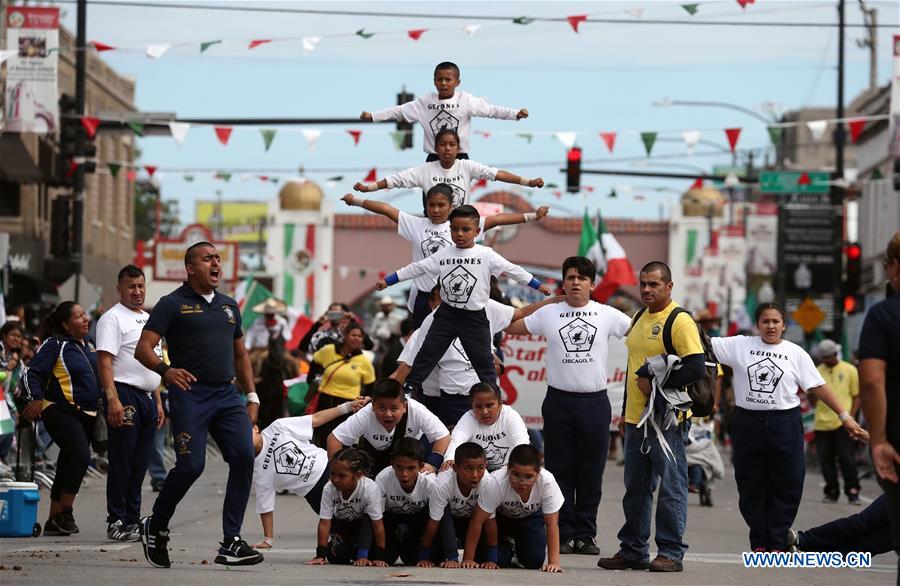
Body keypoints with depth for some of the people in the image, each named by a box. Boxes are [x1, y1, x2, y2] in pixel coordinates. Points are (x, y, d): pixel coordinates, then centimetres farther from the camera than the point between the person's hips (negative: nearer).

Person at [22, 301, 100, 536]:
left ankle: (54, 521, 14)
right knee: (80, 456, -24)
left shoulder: (88, 346, 16)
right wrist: (37, 399, -25)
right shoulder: (55, 345, -8)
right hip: (61, 412, -8)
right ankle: (65, 513, -16)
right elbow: (33, 372, -12)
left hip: (86, 414, 8)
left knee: (67, 466, 9)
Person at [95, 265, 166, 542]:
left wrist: (158, 402, 20)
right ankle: (116, 522, -4)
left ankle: (133, 520, 14)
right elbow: (104, 361, -14)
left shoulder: (149, 320, 20)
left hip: (148, 397, 8)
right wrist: (112, 399, -23)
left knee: (140, 464, 9)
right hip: (125, 396, -8)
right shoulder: (112, 318, -5)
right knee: (122, 463, -7)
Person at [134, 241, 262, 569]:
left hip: (227, 395, 5)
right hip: (190, 395, -5)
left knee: (244, 456, -13)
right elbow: (143, 348, -8)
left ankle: (231, 544, -9)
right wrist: (165, 370, -28)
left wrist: (252, 396, 19)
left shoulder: (229, 306, 20)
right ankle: (155, 527, 13)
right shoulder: (173, 304, 0)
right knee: (191, 465, -14)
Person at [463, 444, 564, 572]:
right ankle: (507, 546, 21)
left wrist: (554, 562, -35)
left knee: (534, 562, -13)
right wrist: (468, 560, -28)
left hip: (531, 516, 1)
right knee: (495, 560, -15)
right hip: (500, 516, -1)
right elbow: (477, 521, -30)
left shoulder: (547, 482, -37)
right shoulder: (496, 483, -39)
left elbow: (552, 523, -29)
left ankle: (519, 548, 23)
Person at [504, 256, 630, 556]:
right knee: (560, 471, 2)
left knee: (591, 473, 4)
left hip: (595, 403, 0)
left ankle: (586, 534, 12)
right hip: (559, 402, 0)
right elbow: (510, 327, 11)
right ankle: (563, 534, 8)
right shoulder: (549, 314, 4)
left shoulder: (607, 315, 4)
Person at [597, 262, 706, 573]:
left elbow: (696, 368, -18)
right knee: (635, 489, 12)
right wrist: (625, 412, 22)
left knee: (670, 487, -3)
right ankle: (633, 551, 20)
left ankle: (671, 553, 1)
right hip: (636, 419, 8)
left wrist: (655, 383, -17)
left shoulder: (679, 321, -10)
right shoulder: (639, 319, 15)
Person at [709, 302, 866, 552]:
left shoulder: (796, 353, 4)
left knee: (785, 487, 1)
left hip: (785, 425, 0)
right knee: (751, 487, 6)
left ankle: (777, 543, 9)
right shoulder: (740, 346, 4)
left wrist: (845, 416, -2)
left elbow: (818, 386, 3)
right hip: (748, 423, 0)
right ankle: (759, 543, 16)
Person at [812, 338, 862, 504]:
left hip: (843, 422, -3)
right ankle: (832, 492, 14)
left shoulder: (850, 370, 5)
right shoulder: (818, 372, 10)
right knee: (825, 459, 4)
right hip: (822, 423, 3)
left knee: (847, 458, -9)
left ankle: (853, 492, -6)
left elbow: (857, 396, 5)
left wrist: (851, 415, -6)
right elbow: (813, 399, 16)